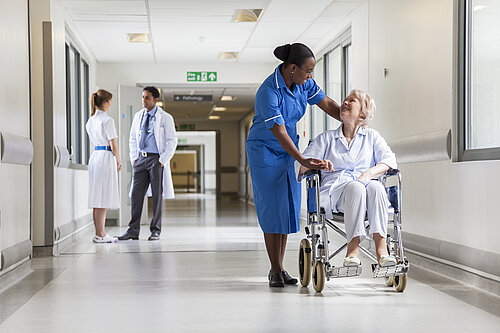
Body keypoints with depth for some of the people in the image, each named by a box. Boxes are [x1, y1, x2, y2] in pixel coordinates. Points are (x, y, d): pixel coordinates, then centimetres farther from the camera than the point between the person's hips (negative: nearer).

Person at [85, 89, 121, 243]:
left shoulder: (90, 120, 12)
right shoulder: (107, 120, -12)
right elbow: (113, 145, -12)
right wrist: (118, 161, 2)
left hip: (95, 155, 8)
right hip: (106, 156, -8)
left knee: (97, 198, 10)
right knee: (104, 198, -5)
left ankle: (99, 233, 14)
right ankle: (100, 235, -3)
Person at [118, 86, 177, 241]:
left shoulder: (165, 118, -3)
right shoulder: (138, 116, 11)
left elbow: (172, 141, -5)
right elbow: (133, 139, 19)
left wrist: (163, 160, -11)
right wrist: (133, 158, 8)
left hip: (156, 159, -4)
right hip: (140, 159, 4)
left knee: (157, 195, 1)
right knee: (136, 194, 0)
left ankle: (155, 231, 8)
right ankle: (133, 231, 4)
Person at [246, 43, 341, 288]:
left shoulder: (303, 82, -7)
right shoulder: (268, 92, -27)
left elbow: (326, 104, 4)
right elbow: (279, 133, -30)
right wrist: (304, 162, -36)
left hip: (289, 149, 7)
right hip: (265, 150, -7)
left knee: (288, 206, 4)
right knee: (272, 208, -6)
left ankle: (280, 268, 11)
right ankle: (275, 271, 0)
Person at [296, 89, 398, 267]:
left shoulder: (372, 136, 22)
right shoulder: (326, 138, 23)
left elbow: (389, 160, 4)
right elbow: (301, 164, 10)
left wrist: (369, 173, -17)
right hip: (334, 189, -1)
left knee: (375, 186, -35)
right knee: (355, 187, -35)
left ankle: (381, 247, -43)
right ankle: (353, 248, -43)